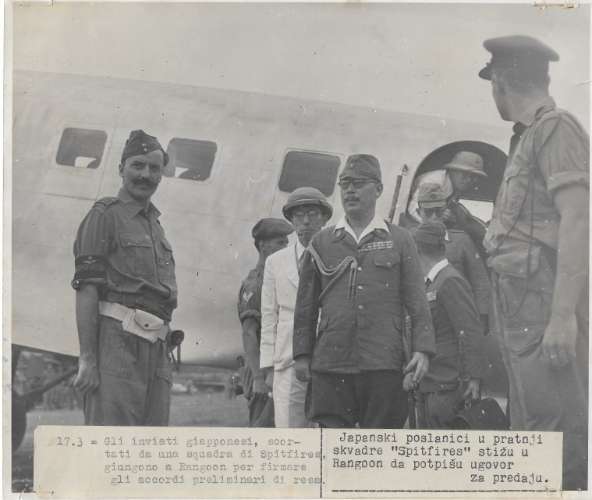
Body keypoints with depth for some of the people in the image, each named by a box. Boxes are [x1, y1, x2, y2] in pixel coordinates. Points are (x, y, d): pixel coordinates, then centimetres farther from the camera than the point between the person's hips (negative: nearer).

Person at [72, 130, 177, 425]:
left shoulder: (155, 226, 24)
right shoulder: (105, 215, 1)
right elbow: (86, 288, -9)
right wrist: (87, 359, -17)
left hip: (156, 348, 8)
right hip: (118, 341, -8)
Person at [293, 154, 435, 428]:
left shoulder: (399, 240, 9)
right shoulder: (321, 242, 13)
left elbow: (417, 301, 5)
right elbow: (306, 305, 14)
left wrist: (422, 348, -6)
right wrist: (301, 354, 8)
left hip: (383, 364, -1)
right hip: (330, 362, 1)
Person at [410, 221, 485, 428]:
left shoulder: (451, 282, -12)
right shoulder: (429, 285, 18)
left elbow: (471, 332, -17)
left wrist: (473, 378, -20)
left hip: (447, 386, -9)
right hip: (428, 386, 9)